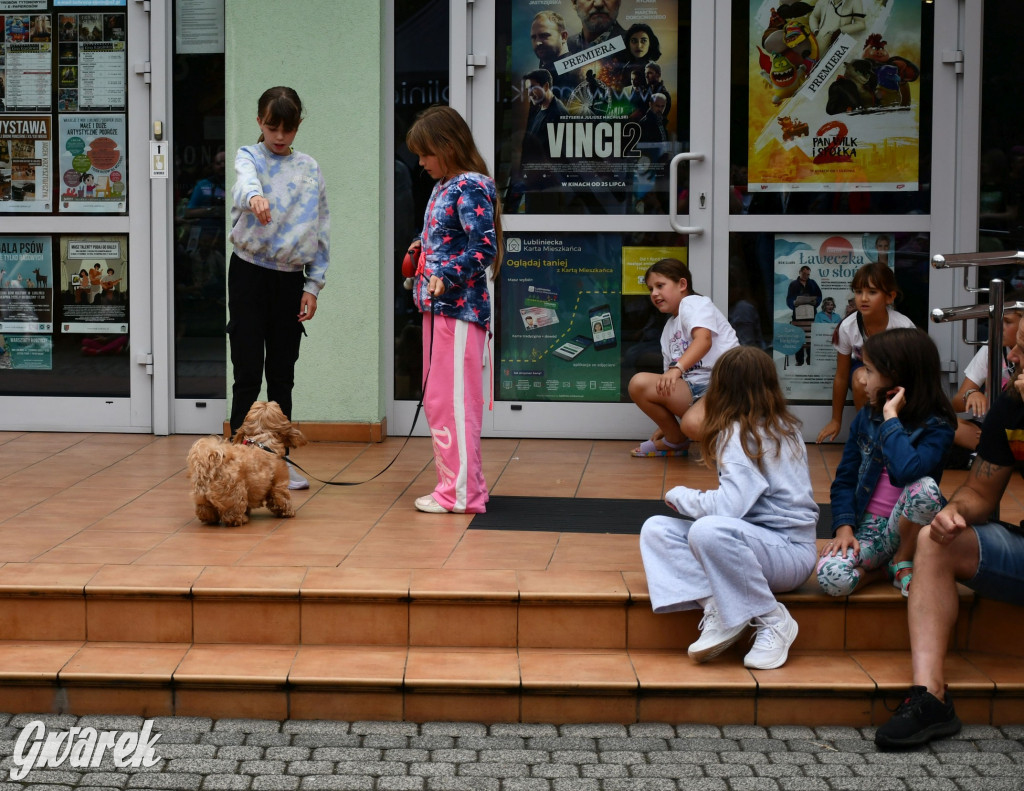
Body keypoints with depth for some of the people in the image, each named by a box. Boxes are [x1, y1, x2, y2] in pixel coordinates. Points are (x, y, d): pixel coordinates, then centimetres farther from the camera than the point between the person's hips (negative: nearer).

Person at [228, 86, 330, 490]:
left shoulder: (309, 168, 8)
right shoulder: (249, 156, -1)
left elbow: (321, 229, 9)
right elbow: (246, 178, -28)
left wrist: (313, 285, 3)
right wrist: (255, 196, -52)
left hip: (291, 279, 3)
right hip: (250, 274, -3)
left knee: (282, 374, 10)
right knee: (248, 372, -3)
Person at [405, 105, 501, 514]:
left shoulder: (471, 188, -14)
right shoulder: (442, 187, 14)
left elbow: (484, 249, -20)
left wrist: (446, 275, -27)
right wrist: (422, 248, 9)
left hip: (459, 310, -10)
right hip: (437, 308, 10)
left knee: (453, 401, -6)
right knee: (437, 402, 15)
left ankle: (461, 492, 1)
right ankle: (455, 484, 24)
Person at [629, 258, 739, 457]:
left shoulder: (694, 303, 1)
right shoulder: (668, 329, 25)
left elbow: (704, 339, -21)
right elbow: (670, 388, 23)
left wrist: (677, 368, -35)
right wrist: (664, 424, 17)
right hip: (693, 388, 8)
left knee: (693, 424, -39)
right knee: (639, 383, -15)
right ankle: (675, 441, 4)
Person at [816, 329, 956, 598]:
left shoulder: (936, 425, -10)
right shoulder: (865, 418, 5)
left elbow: (907, 471, -30)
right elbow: (844, 480, 6)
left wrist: (891, 417, -20)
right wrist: (844, 527, -10)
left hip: (907, 530, -2)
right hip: (867, 527, 2)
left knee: (925, 486, -36)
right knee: (831, 577, -31)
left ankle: (902, 564, -9)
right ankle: (876, 564, 5)